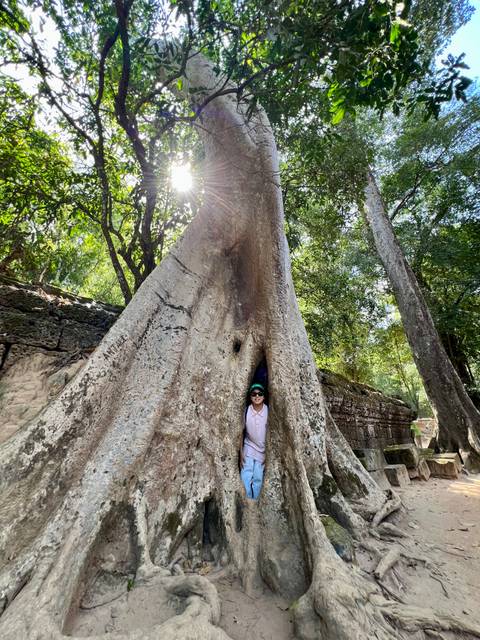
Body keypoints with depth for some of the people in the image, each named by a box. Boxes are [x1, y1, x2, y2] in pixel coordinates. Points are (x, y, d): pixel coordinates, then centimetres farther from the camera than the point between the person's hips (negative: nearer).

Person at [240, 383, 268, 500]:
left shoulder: (268, 411, -16)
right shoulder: (246, 411, -15)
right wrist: (241, 451, -4)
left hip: (263, 449, 0)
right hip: (248, 447, 0)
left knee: (258, 479, 6)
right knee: (245, 478, -1)